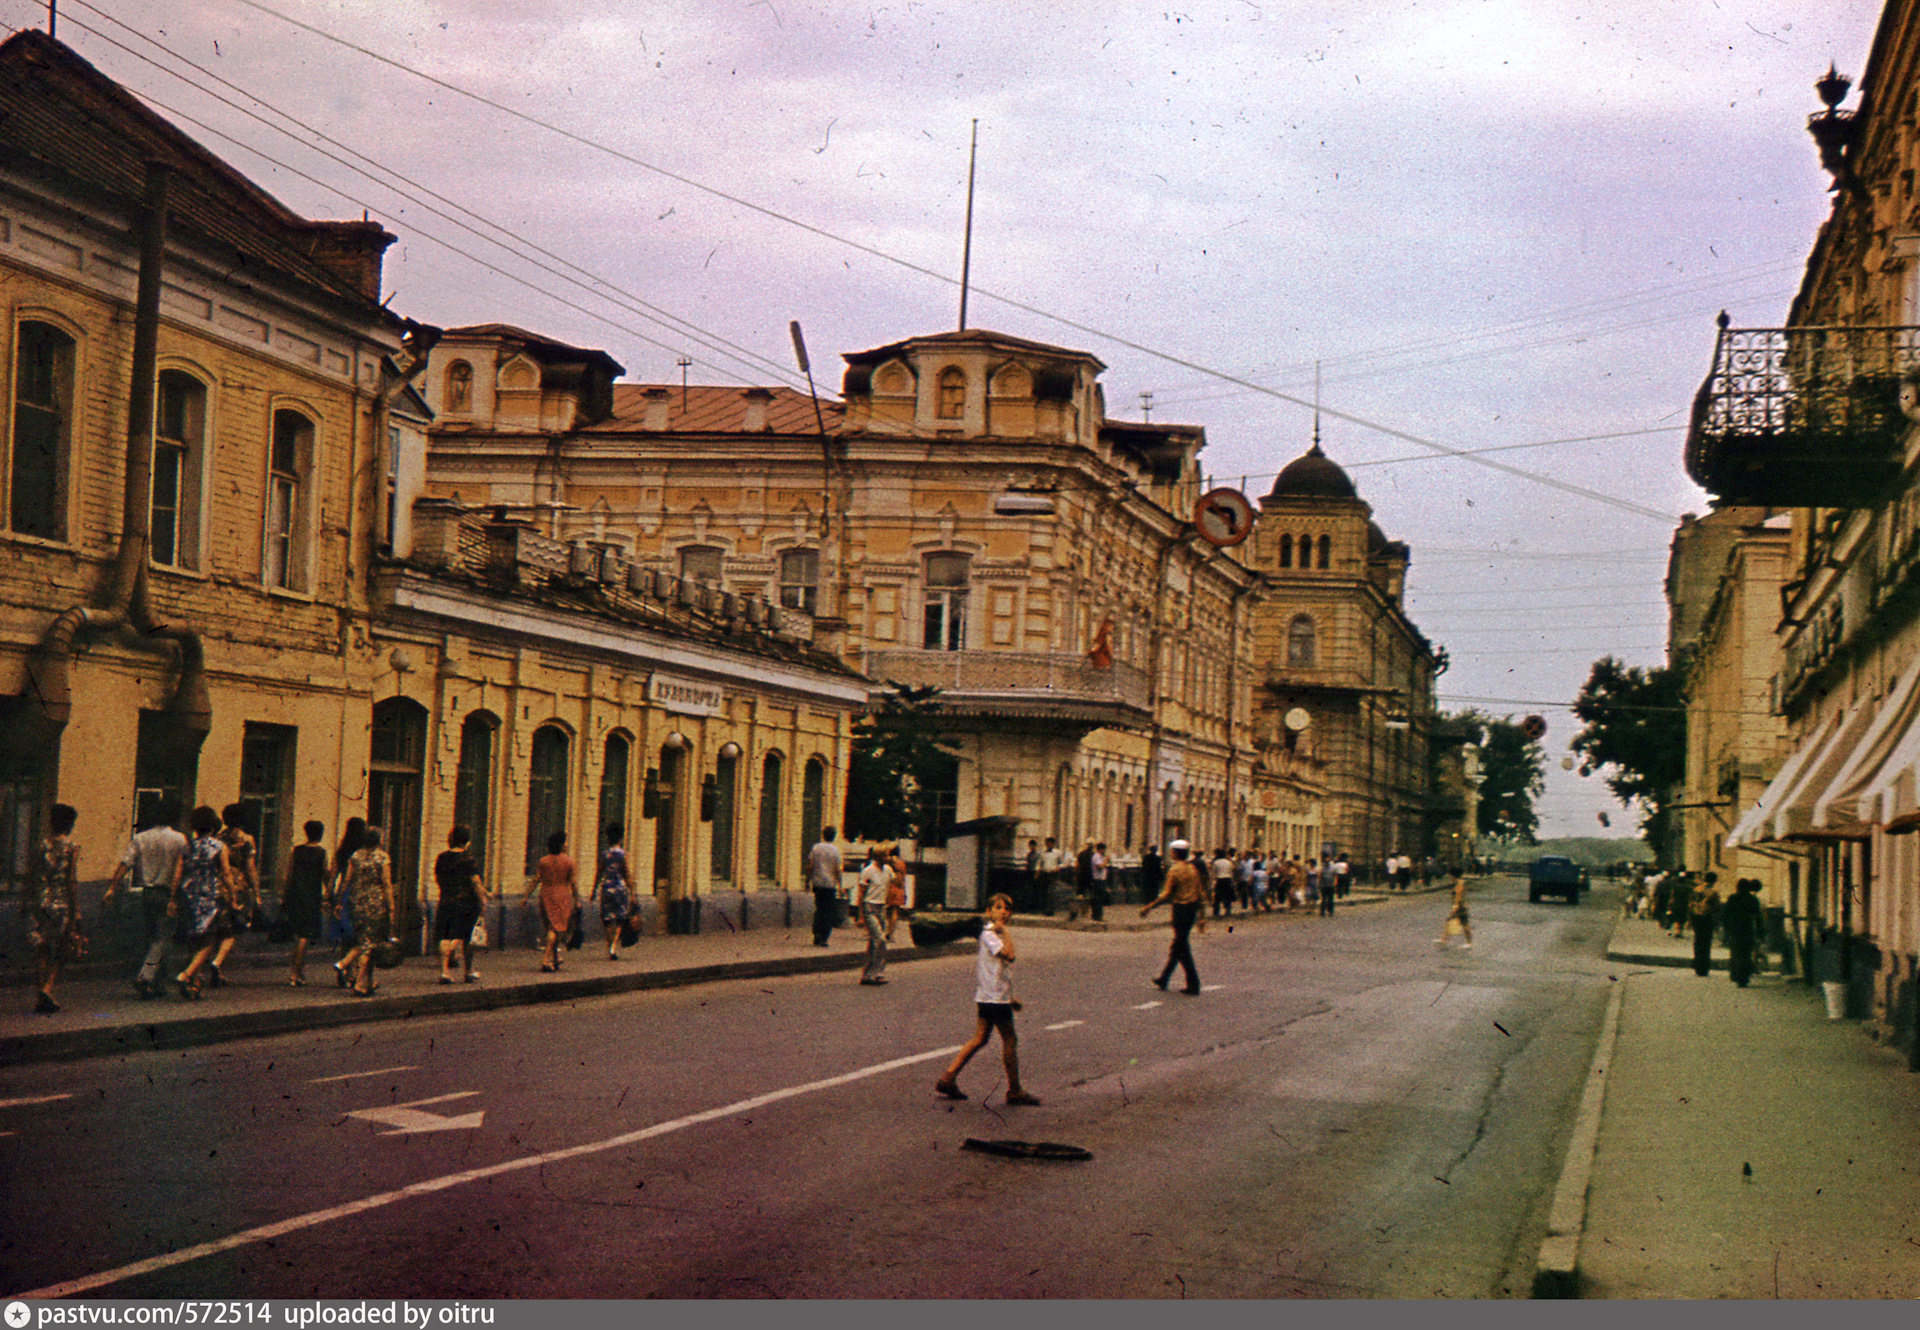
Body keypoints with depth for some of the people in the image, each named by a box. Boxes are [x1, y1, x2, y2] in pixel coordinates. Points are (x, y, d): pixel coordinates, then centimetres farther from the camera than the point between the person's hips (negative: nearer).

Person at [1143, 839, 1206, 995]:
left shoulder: (1175, 869, -12)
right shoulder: (1193, 868, 10)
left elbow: (1167, 894, -17)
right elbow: (1201, 893, 11)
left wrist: (1149, 907, -11)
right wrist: (1202, 916, 16)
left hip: (1180, 908, -8)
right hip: (1193, 909, 8)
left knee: (1182, 948, -3)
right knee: (1178, 946, 16)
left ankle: (1193, 986, -5)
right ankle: (1163, 979, 28)